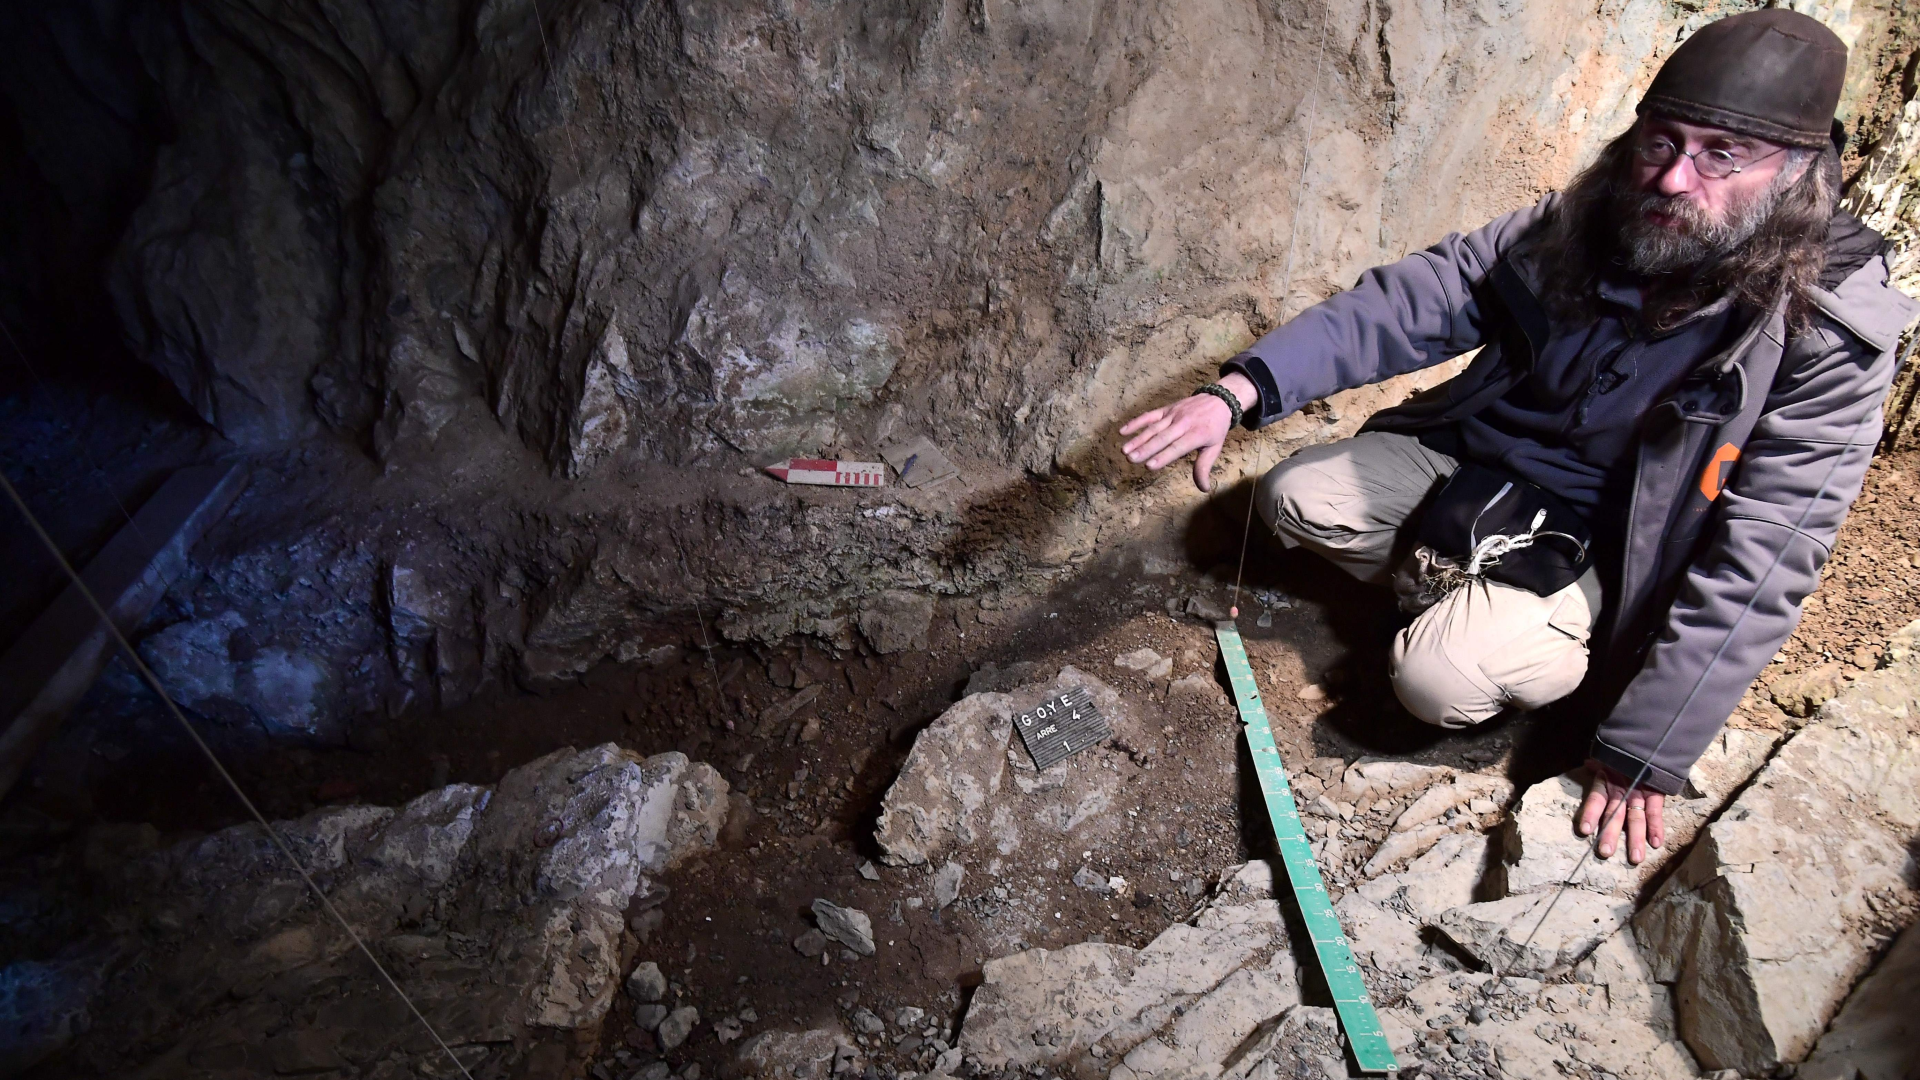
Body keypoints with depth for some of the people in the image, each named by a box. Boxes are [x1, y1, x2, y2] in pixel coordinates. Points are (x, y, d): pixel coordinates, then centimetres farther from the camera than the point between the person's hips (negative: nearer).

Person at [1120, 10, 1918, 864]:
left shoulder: (1827, 339, -23)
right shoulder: (1573, 231, -13)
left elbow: (1758, 569, -24)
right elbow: (1404, 303, -16)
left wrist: (1646, 750, -24)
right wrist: (1240, 391, -32)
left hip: (1601, 543, -4)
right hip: (1475, 463, 5)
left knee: (1438, 678, -25)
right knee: (1293, 498, -5)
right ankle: (1456, 591, 15)